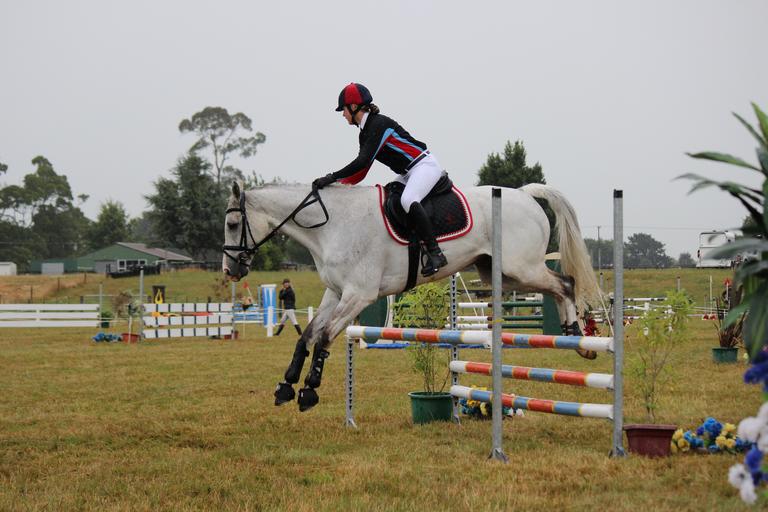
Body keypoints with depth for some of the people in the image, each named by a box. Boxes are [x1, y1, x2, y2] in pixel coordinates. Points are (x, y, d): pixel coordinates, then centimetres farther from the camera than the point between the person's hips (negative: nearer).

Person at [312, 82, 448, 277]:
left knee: (407, 200, -33)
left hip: (424, 166, -11)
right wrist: (336, 184, -2)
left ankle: (435, 253, -36)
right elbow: (361, 173, 11)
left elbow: (363, 162, -28)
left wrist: (332, 177, -29)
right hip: (408, 173, 11)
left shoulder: (379, 124, -19)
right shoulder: (366, 132, 12)